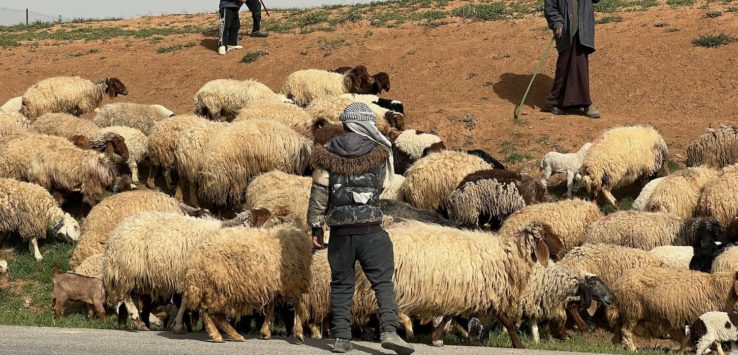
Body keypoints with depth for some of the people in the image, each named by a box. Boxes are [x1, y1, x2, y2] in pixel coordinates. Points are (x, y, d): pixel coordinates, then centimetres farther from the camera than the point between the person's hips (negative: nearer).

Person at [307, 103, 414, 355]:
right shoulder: (379, 153, 0)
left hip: (340, 232, 2)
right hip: (370, 230, -2)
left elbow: (319, 194, 0)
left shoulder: (327, 155, 2)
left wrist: (316, 227, 6)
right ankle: (389, 331, -15)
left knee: (341, 285, 10)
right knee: (383, 282, 0)